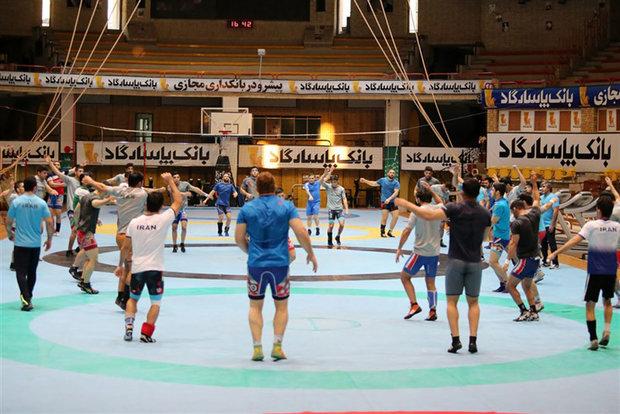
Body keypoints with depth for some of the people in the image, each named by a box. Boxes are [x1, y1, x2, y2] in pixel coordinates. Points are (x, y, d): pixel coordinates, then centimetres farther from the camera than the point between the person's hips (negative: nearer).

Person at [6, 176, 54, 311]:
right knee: (32, 272, 16)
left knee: (21, 273, -1)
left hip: (21, 243, -2)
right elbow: (49, 223, -4)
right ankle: (28, 297, 28)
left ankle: (26, 300, -14)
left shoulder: (16, 202, -7)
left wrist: (10, 233, 20)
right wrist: (49, 239, 10)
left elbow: (8, 221, 0)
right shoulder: (41, 203, -3)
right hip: (36, 243, 2)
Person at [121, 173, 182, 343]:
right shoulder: (163, 220, -11)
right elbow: (179, 201, 2)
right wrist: (170, 181, 10)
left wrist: (128, 266, 19)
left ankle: (128, 326, 7)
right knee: (156, 302, 9)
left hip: (137, 267, 3)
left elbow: (126, 248, 4)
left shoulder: (134, 222, -1)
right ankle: (146, 333, -1)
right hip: (155, 268, -3)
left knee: (133, 298, 23)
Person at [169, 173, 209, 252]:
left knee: (184, 227, -13)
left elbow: (195, 189, -9)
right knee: (174, 227, 4)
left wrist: (205, 194, -16)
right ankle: (174, 245, 21)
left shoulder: (185, 184, -6)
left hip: (183, 209, -1)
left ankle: (182, 244, 8)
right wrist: (185, 193, -42)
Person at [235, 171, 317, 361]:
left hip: (256, 263, 1)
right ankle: (277, 346, 8)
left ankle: (257, 348, 6)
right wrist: (311, 253, 3)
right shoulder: (286, 206, -4)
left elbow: (239, 238, 1)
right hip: (280, 263, 0)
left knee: (255, 306, 13)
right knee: (281, 306, 14)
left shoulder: (247, 208, -1)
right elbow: (301, 232, -10)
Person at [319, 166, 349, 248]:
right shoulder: (328, 187, -3)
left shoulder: (341, 189, 0)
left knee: (341, 224, -10)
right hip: (331, 209, -1)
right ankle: (330, 242, 12)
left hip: (339, 209, 1)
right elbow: (320, 181, -19)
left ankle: (338, 237, 16)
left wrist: (346, 209, -9)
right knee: (330, 226, -3)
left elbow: (344, 199, 1)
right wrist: (325, 173, -33)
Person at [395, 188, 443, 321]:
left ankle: (414, 305, 0)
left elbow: (407, 231, -13)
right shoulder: (438, 209, 2)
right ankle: (433, 311, 10)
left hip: (420, 252, -5)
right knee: (430, 282, 15)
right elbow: (440, 202, 30)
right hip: (435, 252, 5)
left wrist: (399, 248, -4)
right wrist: (431, 191, 31)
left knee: (404, 276, 11)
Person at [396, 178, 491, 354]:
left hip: (456, 260, -3)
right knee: (473, 302, 12)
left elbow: (428, 215, -21)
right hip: (475, 262, 3)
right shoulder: (485, 214, 2)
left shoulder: (455, 209, -12)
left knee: (452, 301, 6)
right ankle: (473, 340, 2)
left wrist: (407, 205, -12)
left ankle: (455, 339, -4)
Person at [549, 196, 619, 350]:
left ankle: (594, 339, -3)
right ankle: (607, 330, 9)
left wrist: (556, 253, -20)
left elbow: (575, 240, -20)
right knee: (607, 301, 25)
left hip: (595, 271, -4)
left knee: (590, 305, 4)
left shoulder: (592, 225, -12)